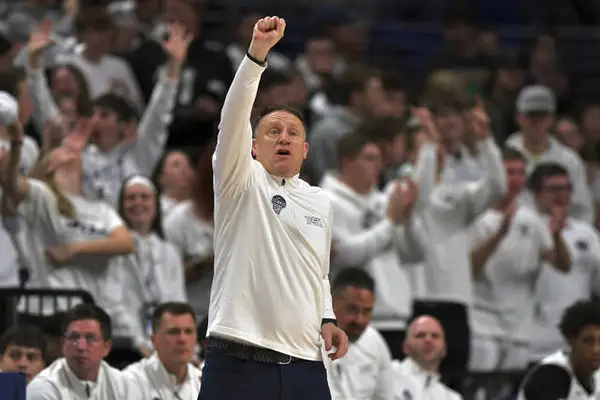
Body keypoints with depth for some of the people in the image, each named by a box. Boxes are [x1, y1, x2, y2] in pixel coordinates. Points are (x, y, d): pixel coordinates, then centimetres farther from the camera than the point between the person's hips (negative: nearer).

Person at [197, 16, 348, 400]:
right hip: (239, 363, -5)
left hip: (306, 367, 5)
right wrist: (258, 52, -23)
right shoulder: (241, 183, 4)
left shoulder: (321, 202, 18)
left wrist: (327, 319, 11)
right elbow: (234, 116, -12)